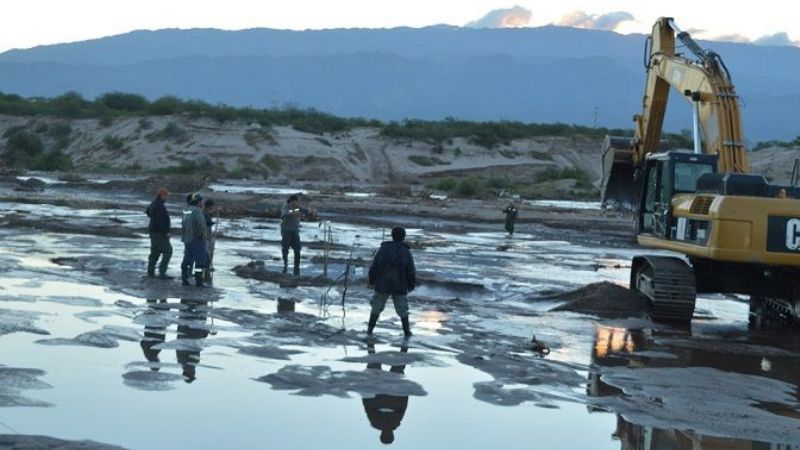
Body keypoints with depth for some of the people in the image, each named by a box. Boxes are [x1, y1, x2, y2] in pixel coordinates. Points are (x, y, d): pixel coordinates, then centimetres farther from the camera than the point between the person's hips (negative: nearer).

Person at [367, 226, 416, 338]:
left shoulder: (383, 249, -7)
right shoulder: (406, 252, -9)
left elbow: (374, 267, -3)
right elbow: (411, 272, -6)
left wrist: (372, 281, 11)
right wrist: (411, 285, 9)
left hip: (382, 285, 0)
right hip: (400, 287, 0)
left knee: (376, 307, 16)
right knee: (403, 310, 16)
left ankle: (370, 329, 17)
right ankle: (407, 331, 18)